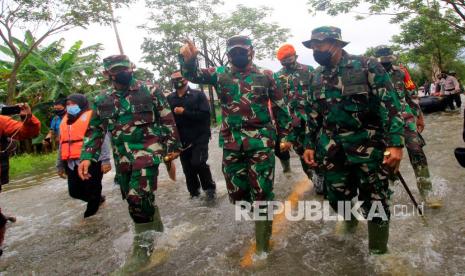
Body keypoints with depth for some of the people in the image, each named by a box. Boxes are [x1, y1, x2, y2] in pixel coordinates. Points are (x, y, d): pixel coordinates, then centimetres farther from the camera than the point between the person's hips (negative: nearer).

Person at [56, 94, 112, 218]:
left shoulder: (92, 117, -3)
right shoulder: (65, 121, 19)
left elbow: (103, 139, -10)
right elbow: (61, 145, 24)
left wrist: (105, 160, -18)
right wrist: (60, 165, 24)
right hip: (72, 164, 7)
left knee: (92, 191, -1)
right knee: (74, 192, 13)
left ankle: (90, 214, 18)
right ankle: (97, 199, 36)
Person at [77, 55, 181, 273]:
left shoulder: (149, 90, -1)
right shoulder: (102, 100, 10)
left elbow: (167, 119, 1)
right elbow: (94, 130, 12)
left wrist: (172, 146, -1)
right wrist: (86, 156, 1)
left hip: (147, 150, -5)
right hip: (122, 157, 6)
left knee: (138, 196, -16)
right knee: (133, 198, 13)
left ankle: (143, 246, 0)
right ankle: (153, 222, 40)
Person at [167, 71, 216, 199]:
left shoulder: (198, 95, -4)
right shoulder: (170, 98, 6)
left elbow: (205, 114, -16)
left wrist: (184, 112, -20)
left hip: (199, 137, -4)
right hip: (182, 140, 4)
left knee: (198, 163, -16)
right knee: (188, 169, 10)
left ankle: (209, 187, 9)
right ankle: (194, 193, 28)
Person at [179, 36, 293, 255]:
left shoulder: (265, 76, 4)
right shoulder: (220, 74, 7)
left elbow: (280, 108, 9)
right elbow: (193, 74, -6)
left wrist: (285, 136, 8)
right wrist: (188, 59, -28)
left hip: (261, 141, -2)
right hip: (231, 143, 3)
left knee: (262, 191, 1)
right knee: (236, 192, 12)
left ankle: (262, 242, 20)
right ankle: (261, 212, 43)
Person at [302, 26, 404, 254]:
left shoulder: (367, 66, -7)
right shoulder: (317, 76, 8)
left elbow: (390, 105, -10)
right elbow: (314, 113, 14)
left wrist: (395, 144, -18)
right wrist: (310, 145, 11)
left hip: (369, 147, -3)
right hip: (331, 150, 4)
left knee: (375, 203, 4)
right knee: (337, 198, 12)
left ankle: (379, 251, 25)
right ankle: (349, 220, 44)